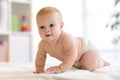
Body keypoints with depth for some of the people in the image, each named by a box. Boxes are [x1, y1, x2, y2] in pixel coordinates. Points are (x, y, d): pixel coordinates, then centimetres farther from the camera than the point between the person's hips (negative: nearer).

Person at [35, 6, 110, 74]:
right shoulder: (43, 44, -24)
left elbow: (71, 56, -53)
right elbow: (40, 58, -8)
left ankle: (101, 62, 11)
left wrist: (60, 68, -60)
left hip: (85, 47, -7)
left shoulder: (66, 38, -45)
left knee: (90, 67, -19)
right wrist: (39, 70, -18)